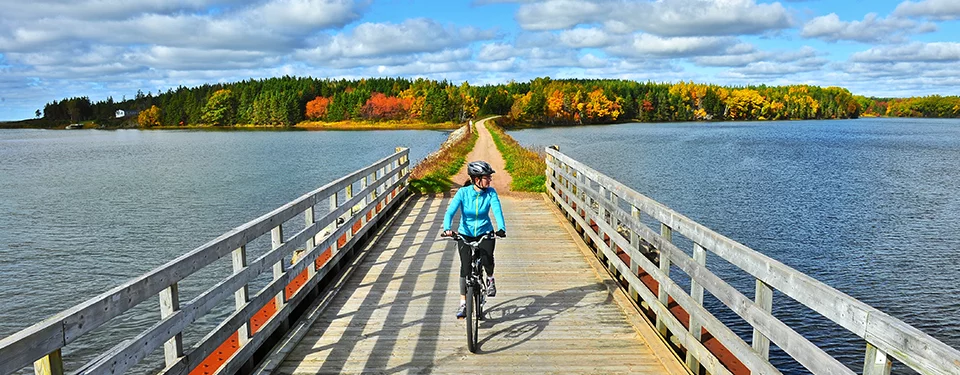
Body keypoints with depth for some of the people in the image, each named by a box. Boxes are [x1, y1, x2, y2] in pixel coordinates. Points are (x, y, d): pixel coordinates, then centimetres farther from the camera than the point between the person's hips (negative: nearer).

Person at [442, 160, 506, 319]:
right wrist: (447, 229, -42)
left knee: (487, 259, -26)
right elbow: (450, 211, -24)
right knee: (465, 268, -7)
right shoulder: (463, 192, -16)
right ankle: (463, 304, 7)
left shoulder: (490, 192, -12)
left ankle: (490, 279, 10)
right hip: (465, 234, 0)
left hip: (485, 233, 0)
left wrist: (502, 228, -42)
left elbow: (497, 210, -23)